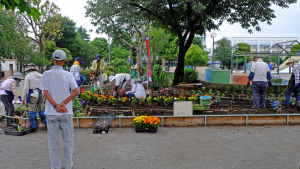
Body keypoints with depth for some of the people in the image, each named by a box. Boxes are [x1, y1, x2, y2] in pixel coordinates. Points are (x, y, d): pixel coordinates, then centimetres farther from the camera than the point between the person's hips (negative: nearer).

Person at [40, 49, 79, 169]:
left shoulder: (46, 75, -1)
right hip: (66, 112, -1)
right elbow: (76, 91, -11)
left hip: (51, 112, 1)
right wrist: (63, 103, -12)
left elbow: (45, 93, -7)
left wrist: (56, 106, -10)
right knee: (68, 140, 10)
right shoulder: (67, 75, -4)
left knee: (53, 141, 10)